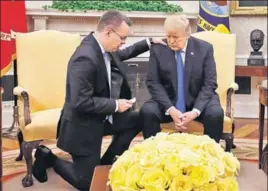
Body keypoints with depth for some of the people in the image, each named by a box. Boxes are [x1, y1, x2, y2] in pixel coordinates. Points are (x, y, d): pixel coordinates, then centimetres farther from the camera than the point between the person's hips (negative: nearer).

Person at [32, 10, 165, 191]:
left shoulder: (104, 47, -3)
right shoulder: (85, 58, -31)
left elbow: (123, 54, 22)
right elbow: (81, 102, -31)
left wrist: (149, 42, 14)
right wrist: (115, 105, -22)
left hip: (101, 117, 9)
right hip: (83, 125, -9)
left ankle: (105, 163, 18)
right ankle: (48, 157, 20)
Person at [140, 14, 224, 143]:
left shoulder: (204, 48, -6)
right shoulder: (157, 49, -5)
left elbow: (209, 84, -9)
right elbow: (153, 83, -8)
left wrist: (195, 111, -24)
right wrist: (170, 109, -23)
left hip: (198, 100, 0)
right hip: (168, 100, 1)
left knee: (215, 113, -30)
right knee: (147, 111, -27)